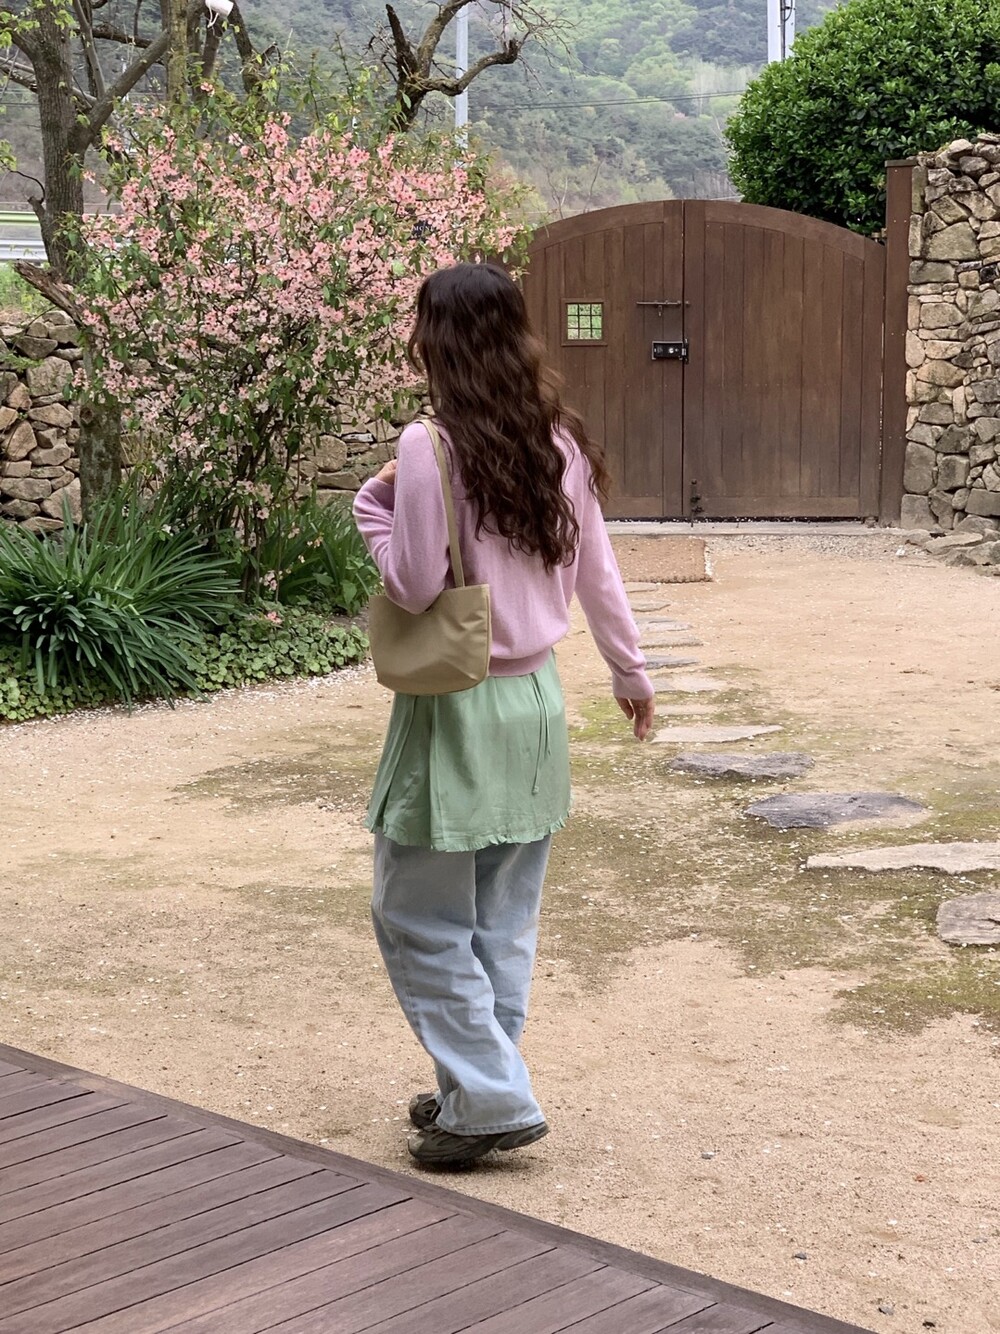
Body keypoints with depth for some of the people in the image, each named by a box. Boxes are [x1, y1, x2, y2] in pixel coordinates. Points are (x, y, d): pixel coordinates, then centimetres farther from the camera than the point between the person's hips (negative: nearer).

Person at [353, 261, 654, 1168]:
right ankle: (479, 1089, 26)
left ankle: (491, 1100, 5)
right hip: (535, 697, 7)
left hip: (456, 709, -7)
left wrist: (373, 507, -1)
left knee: (420, 917, 6)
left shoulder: (431, 448, -17)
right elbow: (597, 574, 10)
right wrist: (632, 673, 22)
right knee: (505, 921, 15)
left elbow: (415, 586, -16)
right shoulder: (560, 444, 2)